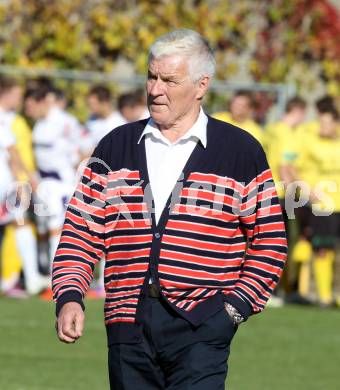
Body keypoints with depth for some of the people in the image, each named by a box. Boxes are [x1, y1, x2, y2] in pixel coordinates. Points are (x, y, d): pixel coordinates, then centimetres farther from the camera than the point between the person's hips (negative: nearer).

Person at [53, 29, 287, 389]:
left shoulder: (240, 151, 6)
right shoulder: (115, 147, 14)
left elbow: (270, 241, 7)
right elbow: (81, 231, 12)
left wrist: (236, 306, -4)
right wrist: (69, 297, -3)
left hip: (201, 324, -4)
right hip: (128, 326, 4)